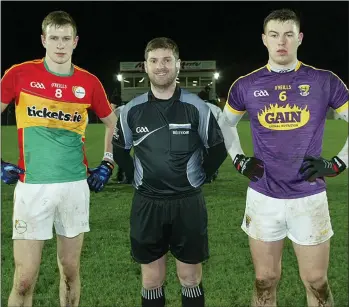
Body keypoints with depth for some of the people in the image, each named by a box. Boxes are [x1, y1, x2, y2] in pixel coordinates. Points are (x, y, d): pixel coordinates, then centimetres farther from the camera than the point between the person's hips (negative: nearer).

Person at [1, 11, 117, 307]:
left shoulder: (89, 82, 4)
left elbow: (113, 124, 19)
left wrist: (108, 164, 12)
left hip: (76, 185, 2)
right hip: (32, 185, -2)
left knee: (70, 269, 13)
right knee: (24, 280, -1)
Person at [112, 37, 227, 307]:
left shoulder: (196, 107, -4)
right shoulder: (132, 110, 0)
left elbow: (217, 149, 6)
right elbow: (119, 151, 14)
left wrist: (200, 176, 3)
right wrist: (137, 178, 7)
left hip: (188, 203, -1)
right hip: (147, 204, 1)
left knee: (191, 278, 10)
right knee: (151, 281, 11)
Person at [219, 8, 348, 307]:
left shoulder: (324, 81, -4)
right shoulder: (246, 85, 1)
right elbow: (226, 123, 19)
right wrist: (238, 160, 7)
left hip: (309, 197, -1)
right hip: (263, 197, 1)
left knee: (316, 282, 9)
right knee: (265, 281, 12)